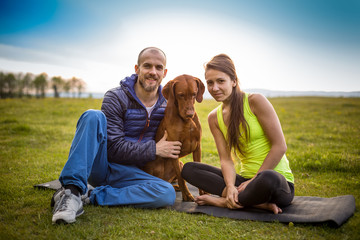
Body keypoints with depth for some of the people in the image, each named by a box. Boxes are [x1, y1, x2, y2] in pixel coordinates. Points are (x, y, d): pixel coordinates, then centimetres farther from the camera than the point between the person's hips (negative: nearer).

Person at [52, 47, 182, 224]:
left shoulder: (165, 107, 4)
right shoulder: (116, 98, -9)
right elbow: (114, 148, -16)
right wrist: (154, 149, -17)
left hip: (126, 172, 3)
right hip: (97, 164, -3)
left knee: (168, 194, -26)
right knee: (93, 116, -29)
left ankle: (90, 196, -21)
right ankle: (72, 191, -35)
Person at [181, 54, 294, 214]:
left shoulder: (255, 101, -9)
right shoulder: (214, 118, 7)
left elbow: (280, 146, -12)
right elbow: (226, 159, 0)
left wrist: (254, 180, -14)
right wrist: (230, 187, -19)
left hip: (278, 181, -6)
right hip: (245, 179, 6)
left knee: (267, 179, -41)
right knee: (189, 169, -7)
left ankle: (223, 202, -13)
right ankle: (257, 202, -18)